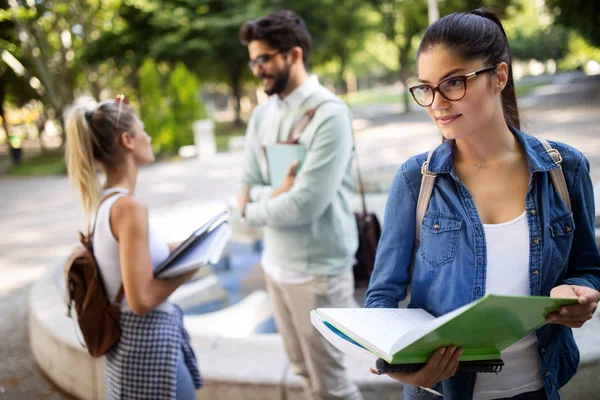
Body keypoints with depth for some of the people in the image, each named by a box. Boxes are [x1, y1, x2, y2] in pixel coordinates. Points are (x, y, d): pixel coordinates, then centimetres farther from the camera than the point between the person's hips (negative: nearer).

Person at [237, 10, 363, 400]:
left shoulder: (329, 114, -18)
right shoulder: (262, 115, 5)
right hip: (276, 262, 7)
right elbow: (248, 191, 5)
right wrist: (278, 193, -15)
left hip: (317, 268, -7)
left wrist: (255, 209, -6)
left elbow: (305, 205, -24)